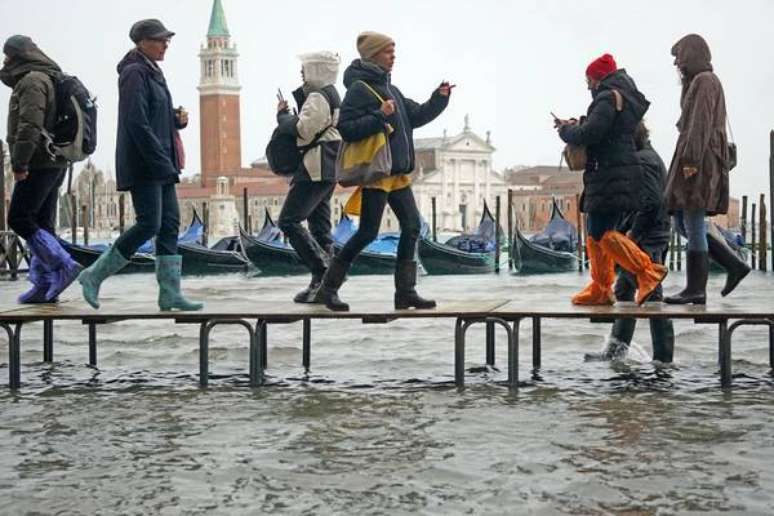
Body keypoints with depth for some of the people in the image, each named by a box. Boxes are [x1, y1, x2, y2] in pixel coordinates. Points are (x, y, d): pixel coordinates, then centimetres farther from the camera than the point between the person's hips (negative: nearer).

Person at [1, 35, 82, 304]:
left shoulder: (32, 80, -10)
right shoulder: (48, 79, 21)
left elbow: (30, 125, -21)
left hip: (38, 165, -10)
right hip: (54, 163, 10)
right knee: (42, 224, 9)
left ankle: (63, 265, -13)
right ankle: (45, 285, 9)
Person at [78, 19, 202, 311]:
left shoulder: (152, 73, 18)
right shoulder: (135, 73, -11)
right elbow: (136, 122, -20)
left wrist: (178, 119, 4)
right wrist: (161, 162, -22)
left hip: (161, 164, 10)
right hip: (143, 164, -10)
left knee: (170, 224, 5)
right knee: (149, 224, -11)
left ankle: (170, 293, 6)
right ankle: (94, 276, 0)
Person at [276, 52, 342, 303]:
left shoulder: (317, 97, -12)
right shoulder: (330, 95, 21)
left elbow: (302, 129, -20)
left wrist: (282, 114, -4)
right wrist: (288, 115, 7)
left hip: (315, 169, -11)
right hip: (328, 170, 11)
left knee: (289, 221, -10)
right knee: (320, 227, 10)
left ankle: (324, 271, -16)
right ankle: (324, 283, 10)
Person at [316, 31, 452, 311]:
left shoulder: (389, 88, 17)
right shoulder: (359, 89, -10)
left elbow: (416, 115, 19)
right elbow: (346, 129, -18)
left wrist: (439, 98, 6)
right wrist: (380, 117, -24)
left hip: (398, 173, 9)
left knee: (411, 226, 5)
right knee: (368, 232, -7)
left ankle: (405, 292, 11)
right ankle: (329, 286, 6)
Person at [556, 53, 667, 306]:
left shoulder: (609, 98, -11)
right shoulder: (625, 98, 21)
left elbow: (589, 133, -20)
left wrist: (566, 130, -2)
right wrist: (576, 125, 12)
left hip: (611, 176, -11)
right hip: (608, 176, 11)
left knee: (602, 233, -13)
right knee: (595, 234, 12)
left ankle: (648, 272, -14)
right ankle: (601, 289, 14)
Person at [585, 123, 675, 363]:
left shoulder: (642, 160, -15)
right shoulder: (650, 157, 17)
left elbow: (651, 202, -25)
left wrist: (633, 233, -17)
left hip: (645, 241, -11)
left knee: (652, 297, -4)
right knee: (623, 291, 15)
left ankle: (663, 359, 2)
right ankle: (615, 349, 21)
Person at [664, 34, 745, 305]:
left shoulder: (704, 81, -8)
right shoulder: (701, 83, 23)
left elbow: (701, 123, -18)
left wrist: (690, 160, -23)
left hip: (697, 161, -10)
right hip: (695, 161, 10)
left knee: (693, 224, -8)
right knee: (681, 224, 9)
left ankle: (696, 289, -5)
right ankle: (734, 265, 9)